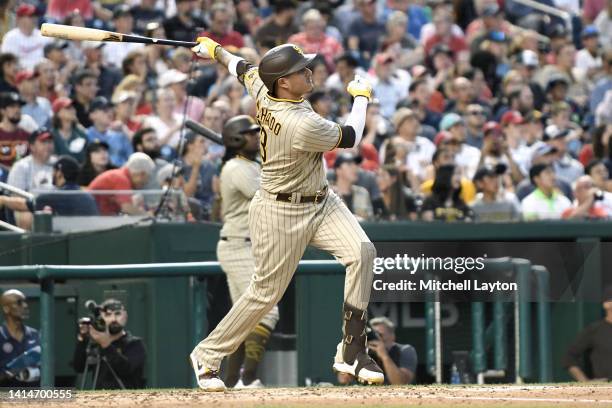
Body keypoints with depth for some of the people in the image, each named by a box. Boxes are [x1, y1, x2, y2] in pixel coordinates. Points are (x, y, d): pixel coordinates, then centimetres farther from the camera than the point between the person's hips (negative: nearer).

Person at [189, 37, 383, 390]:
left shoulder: (263, 87, -8)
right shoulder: (302, 125, -31)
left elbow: (243, 68, 15)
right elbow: (351, 138, -14)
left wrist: (215, 50, 35)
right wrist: (361, 97, 2)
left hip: (320, 202, 8)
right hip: (281, 213, -8)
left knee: (362, 252, -12)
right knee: (266, 292, 2)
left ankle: (352, 352, -9)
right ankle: (208, 355, 23)